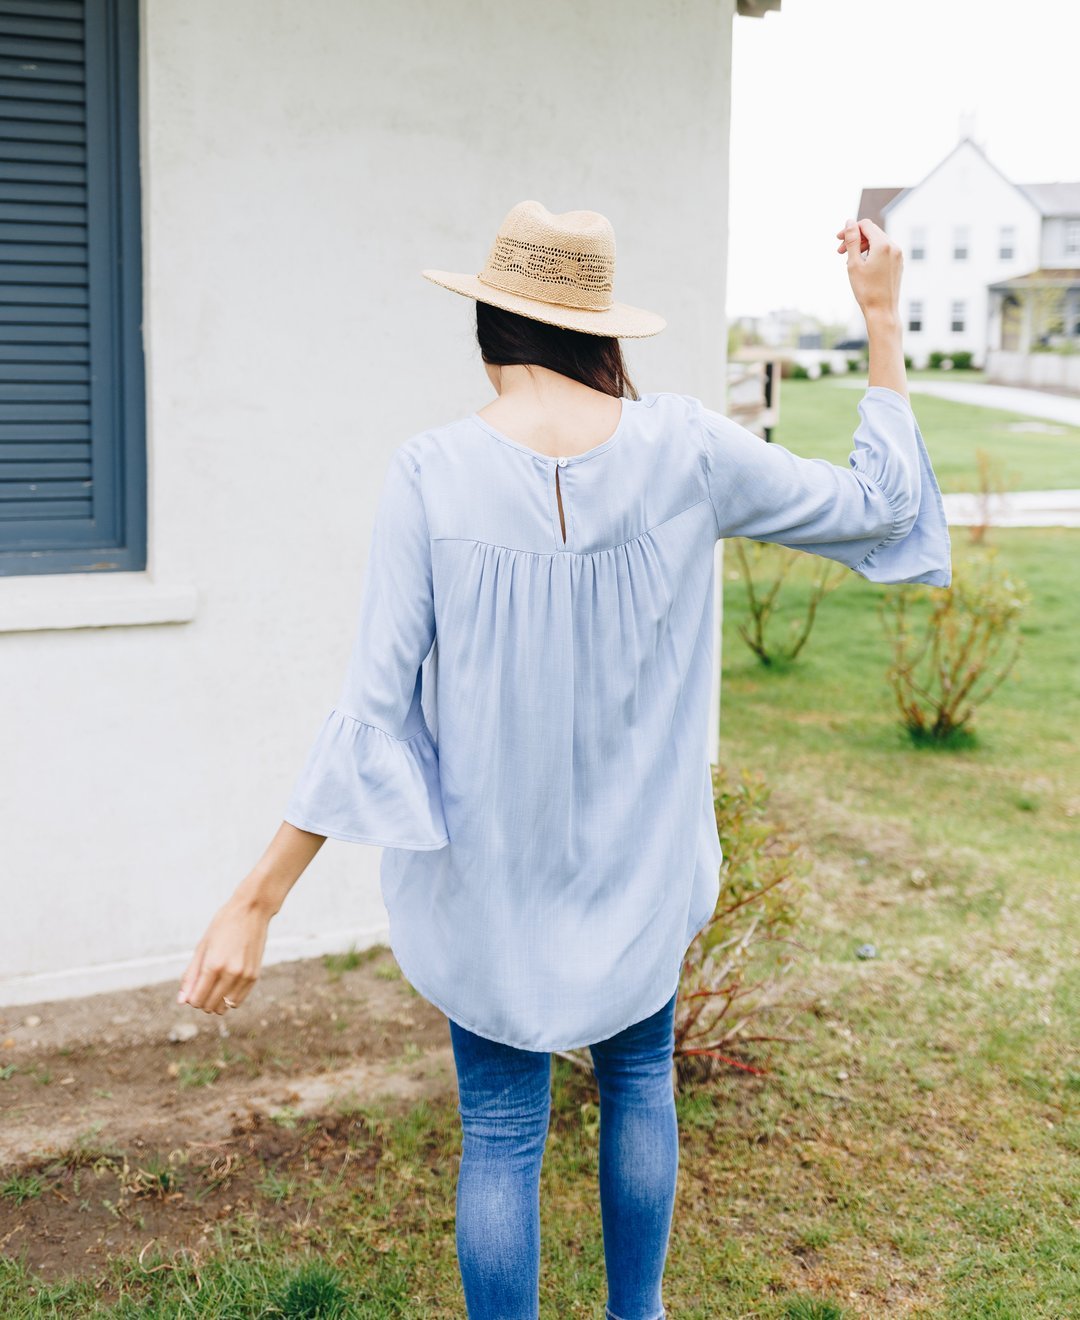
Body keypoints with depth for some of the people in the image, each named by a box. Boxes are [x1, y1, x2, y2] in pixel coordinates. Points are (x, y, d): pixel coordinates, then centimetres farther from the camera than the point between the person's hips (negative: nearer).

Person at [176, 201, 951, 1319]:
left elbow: (375, 711, -18)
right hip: (642, 856, 2)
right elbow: (879, 506, 0)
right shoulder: (685, 451, -13)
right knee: (639, 1076, 26)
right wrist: (882, 319, 6)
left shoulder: (430, 473, -16)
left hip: (486, 867, -2)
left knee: (500, 1133, 13)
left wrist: (256, 901, -12)